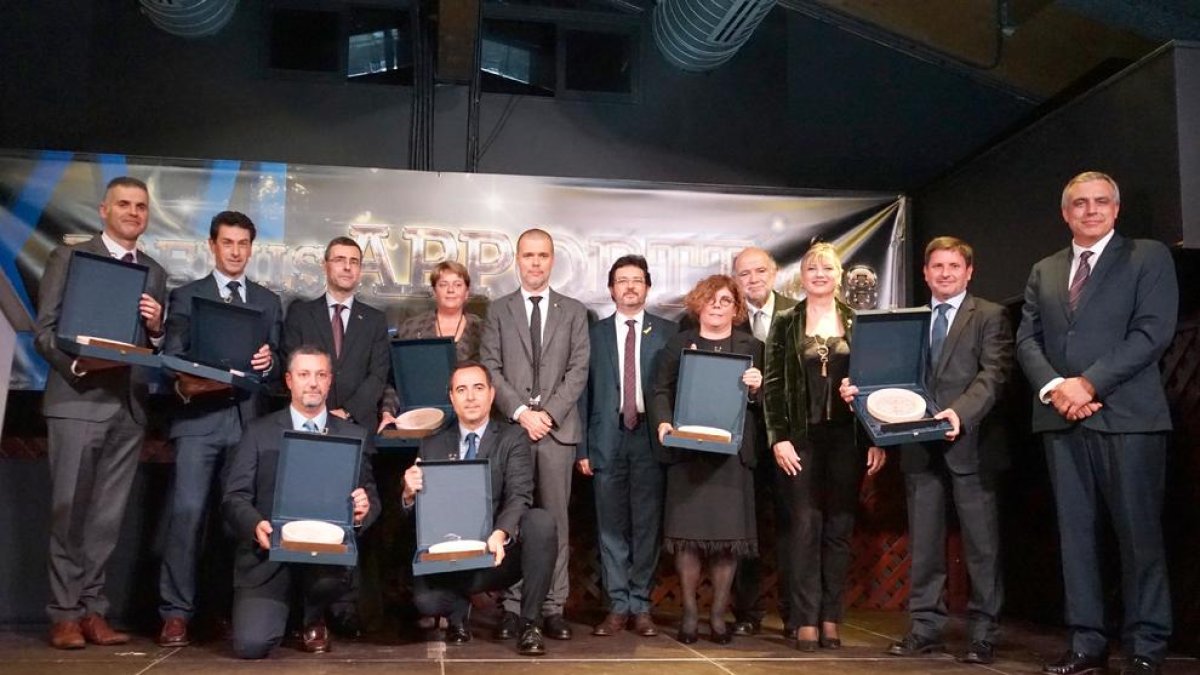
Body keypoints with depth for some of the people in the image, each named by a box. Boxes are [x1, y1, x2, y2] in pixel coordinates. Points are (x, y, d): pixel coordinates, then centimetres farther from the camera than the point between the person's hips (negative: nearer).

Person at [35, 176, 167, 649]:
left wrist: (156, 326, -6)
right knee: (69, 511, -3)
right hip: (78, 401, -4)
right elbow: (44, 330, -2)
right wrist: (77, 363, -18)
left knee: (108, 516, 5)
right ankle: (65, 614, 5)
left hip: (130, 406, 4)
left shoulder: (155, 273, 16)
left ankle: (92, 610, 12)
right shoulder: (69, 257, 4)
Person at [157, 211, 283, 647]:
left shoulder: (268, 301, 18)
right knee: (187, 511, -13)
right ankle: (176, 613, -8)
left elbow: (277, 360, 15)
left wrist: (268, 361, -8)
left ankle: (230, 607, 12)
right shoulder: (185, 296, 11)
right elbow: (173, 359, 3)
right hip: (199, 417, -2)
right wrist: (182, 385, -17)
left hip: (249, 418, 2)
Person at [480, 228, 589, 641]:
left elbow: (579, 370, 3)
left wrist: (549, 413, -9)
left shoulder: (573, 311, 10)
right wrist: (520, 412, -10)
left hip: (558, 428, 0)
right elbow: (491, 370, 2)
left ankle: (553, 607, 7)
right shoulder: (498, 311, 10)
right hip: (512, 427, 0)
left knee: (556, 518, 2)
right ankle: (513, 604, 7)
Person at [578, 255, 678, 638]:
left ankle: (641, 606, 12)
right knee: (611, 525, 4)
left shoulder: (667, 332, 7)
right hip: (608, 437, 1)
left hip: (651, 437, -1)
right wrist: (582, 447, 1)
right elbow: (584, 391, 7)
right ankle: (618, 606, 12)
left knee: (648, 524, 2)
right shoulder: (595, 334, 9)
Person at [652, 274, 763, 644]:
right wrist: (663, 422, -10)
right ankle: (689, 613, 10)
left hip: (733, 453, 0)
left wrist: (758, 387, -12)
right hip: (687, 451, 0)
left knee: (728, 534, -1)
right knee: (687, 533, -2)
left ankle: (718, 615, 10)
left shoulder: (751, 347, 12)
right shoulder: (678, 344, 13)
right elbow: (661, 391, 8)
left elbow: (766, 403, 9)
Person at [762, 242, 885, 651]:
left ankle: (831, 617, 12)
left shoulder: (857, 321, 7)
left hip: (847, 437, 1)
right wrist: (778, 438, -8)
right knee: (805, 526, -2)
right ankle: (804, 619, 3)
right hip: (801, 437, -1)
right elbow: (773, 384, 1)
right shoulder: (786, 323, 5)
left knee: (839, 527, 5)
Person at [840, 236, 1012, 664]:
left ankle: (982, 634, 9)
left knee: (981, 543, 2)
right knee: (924, 542, 8)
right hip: (920, 445, 4)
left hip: (970, 443, -4)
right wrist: (857, 389, -9)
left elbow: (994, 374, -9)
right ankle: (926, 627, 16)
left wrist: (960, 411, -24)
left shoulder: (990, 316, 3)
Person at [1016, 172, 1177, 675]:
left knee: (1139, 534, -2)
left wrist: (1089, 383, -13)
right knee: (1075, 532, 5)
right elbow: (1027, 339, 11)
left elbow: (1153, 332, -7)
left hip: (1126, 414, -4)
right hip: (1061, 419, 4)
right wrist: (1054, 386, -8)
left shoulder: (1149, 257, 5)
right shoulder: (1044, 271, 18)